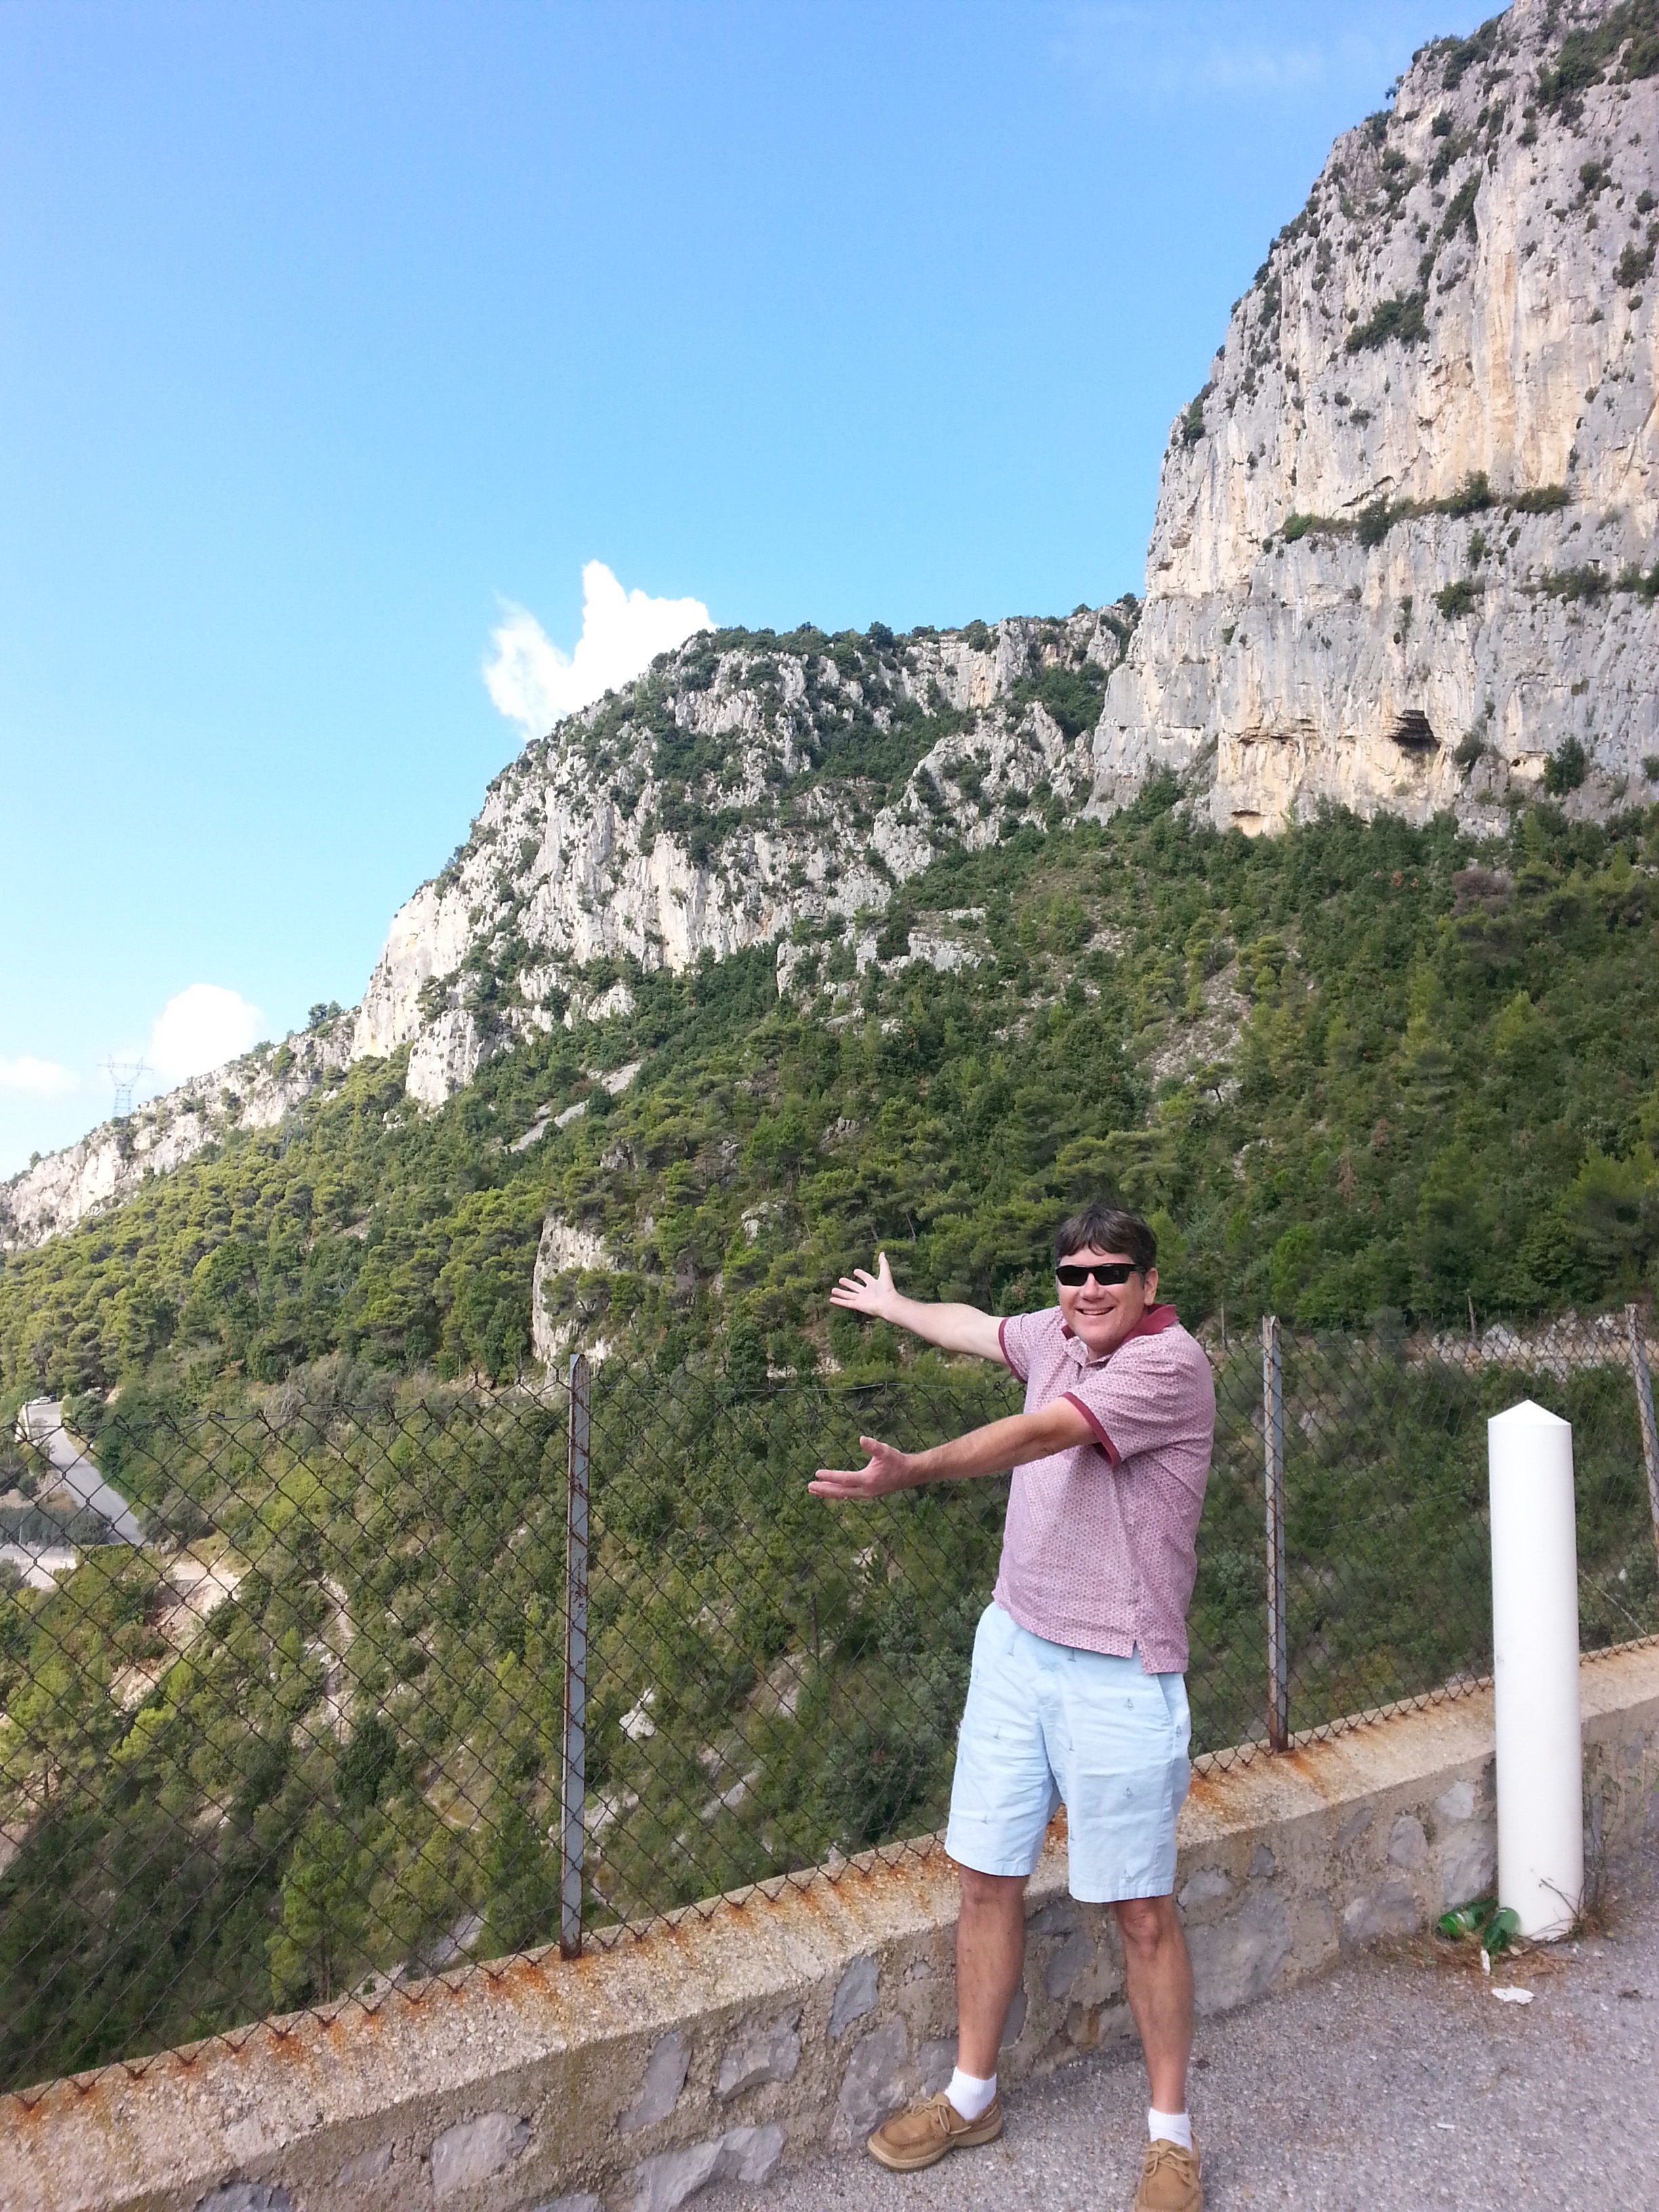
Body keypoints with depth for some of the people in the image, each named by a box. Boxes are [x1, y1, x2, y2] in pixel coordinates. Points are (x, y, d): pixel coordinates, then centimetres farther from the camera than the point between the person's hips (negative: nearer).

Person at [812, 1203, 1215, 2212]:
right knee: (988, 1878, 14)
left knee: (1143, 1910, 5)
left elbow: (1041, 1433, -28)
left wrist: (913, 1471, -37)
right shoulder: (1058, 1336, 6)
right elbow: (975, 1326, 28)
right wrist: (892, 1303, 44)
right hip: (1017, 1646, 7)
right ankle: (973, 2096, 32)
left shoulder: (1170, 1361, -17)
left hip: (1117, 1674, -7)